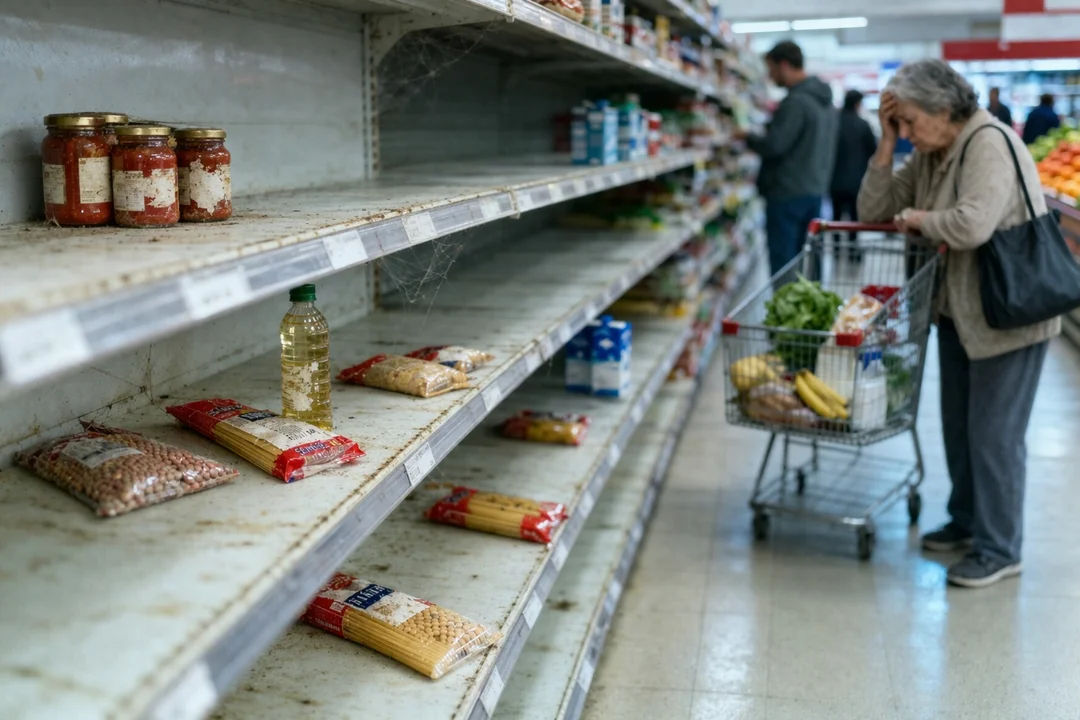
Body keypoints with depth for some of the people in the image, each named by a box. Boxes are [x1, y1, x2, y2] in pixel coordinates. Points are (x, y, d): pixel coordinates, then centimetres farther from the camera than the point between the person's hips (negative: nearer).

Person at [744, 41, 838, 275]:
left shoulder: (796, 102, -16)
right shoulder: (825, 100, 14)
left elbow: (774, 146, -21)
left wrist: (747, 137, -4)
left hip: (788, 194, -9)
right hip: (816, 191, 9)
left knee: (783, 267, -6)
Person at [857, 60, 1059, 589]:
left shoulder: (990, 145, -20)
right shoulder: (929, 154, 6)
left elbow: (973, 224, -35)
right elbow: (873, 211, 5)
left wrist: (918, 218, -16)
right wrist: (886, 144, -4)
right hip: (959, 309, 9)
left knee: (994, 433, -1)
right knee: (958, 424, 18)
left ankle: (999, 550, 12)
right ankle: (967, 521, 35)